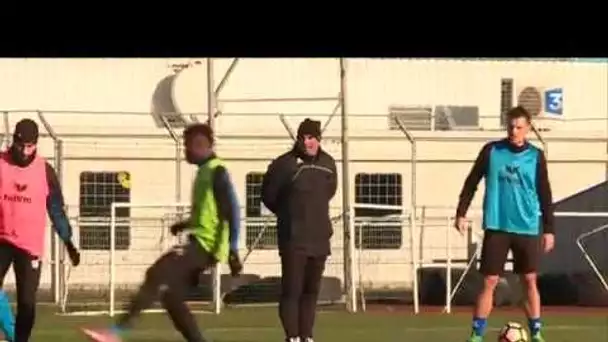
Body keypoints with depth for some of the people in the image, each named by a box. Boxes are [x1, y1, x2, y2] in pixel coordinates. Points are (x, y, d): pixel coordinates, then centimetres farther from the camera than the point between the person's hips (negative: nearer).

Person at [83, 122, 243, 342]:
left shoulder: (217, 172, -10)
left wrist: (232, 250, -22)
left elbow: (231, 211, -17)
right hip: (199, 242, 10)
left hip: (207, 245, -10)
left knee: (156, 274, -20)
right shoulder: (204, 171, 19)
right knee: (170, 295, 5)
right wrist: (185, 225, 21)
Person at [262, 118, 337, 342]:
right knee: (292, 289, -8)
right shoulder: (285, 164, -10)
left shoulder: (328, 164, 6)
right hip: (293, 239, -5)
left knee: (312, 290, 10)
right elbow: (268, 195, -1)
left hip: (319, 237, 5)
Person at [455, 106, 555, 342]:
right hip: (496, 227, 0)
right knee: (489, 281, -1)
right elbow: (472, 182, 7)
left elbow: (544, 195, 5)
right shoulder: (491, 151, 0)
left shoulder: (536, 156, 1)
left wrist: (549, 229, 3)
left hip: (527, 228, 0)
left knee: (529, 280, 4)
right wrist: (461, 213, 1)